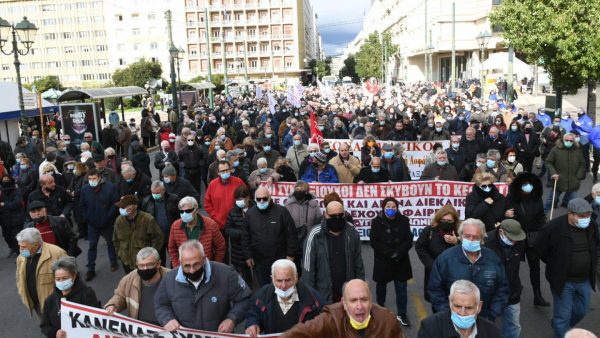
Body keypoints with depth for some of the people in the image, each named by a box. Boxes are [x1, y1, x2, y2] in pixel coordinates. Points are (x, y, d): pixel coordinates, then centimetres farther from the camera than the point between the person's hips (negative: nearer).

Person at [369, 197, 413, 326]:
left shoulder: (403, 220, -2)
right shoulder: (377, 222, -7)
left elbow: (409, 240, -6)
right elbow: (374, 243, -13)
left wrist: (398, 253, -20)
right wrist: (390, 253, -21)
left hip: (400, 261, 1)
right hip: (382, 261, 0)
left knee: (401, 287, 2)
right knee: (381, 285, 17)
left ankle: (402, 314, 12)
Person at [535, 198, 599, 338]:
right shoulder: (554, 227, -22)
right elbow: (540, 249, -9)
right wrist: (556, 265, -1)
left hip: (585, 280, 5)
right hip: (563, 281, -5)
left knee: (582, 311, 22)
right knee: (563, 315, 5)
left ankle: (558, 325, 48)